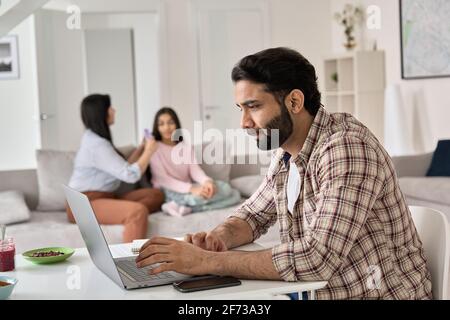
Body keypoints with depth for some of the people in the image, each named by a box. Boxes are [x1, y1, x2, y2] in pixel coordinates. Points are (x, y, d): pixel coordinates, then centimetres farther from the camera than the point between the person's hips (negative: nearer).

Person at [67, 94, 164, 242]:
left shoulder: (97, 139, 16)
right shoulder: (96, 144, -17)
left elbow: (122, 168, 14)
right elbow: (131, 175, -19)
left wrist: (141, 148, 14)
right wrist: (149, 151, -5)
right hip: (85, 204, -10)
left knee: (156, 194, -2)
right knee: (138, 211, -34)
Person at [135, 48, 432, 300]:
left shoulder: (346, 147, -22)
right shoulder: (286, 155, 2)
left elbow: (319, 257, -31)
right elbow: (252, 215, 14)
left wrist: (205, 261, -28)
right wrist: (220, 237, -9)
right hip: (323, 292, 6)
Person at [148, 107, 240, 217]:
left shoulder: (187, 146, 15)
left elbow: (195, 170, 2)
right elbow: (162, 179, -14)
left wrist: (207, 181, -23)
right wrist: (191, 188, -28)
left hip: (188, 190, 7)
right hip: (169, 192, -7)